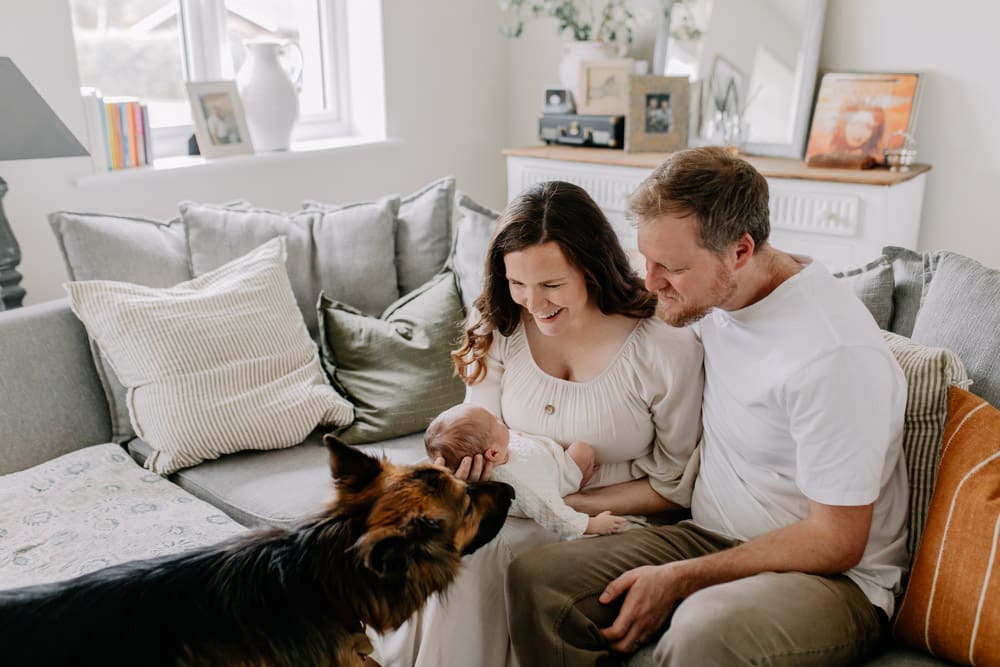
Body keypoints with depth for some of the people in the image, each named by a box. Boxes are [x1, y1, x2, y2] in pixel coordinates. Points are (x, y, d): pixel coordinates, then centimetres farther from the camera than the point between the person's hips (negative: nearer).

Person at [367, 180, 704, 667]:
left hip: (606, 519, -4)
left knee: (473, 551, -27)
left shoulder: (668, 348, -15)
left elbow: (674, 488, -6)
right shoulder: (501, 326, -3)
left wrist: (572, 505, -16)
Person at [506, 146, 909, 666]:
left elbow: (836, 541, -17)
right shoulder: (707, 296, -1)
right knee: (534, 579, -15)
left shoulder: (836, 353, -23)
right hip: (710, 537, 6)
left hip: (833, 577, -6)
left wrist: (680, 580, -17)